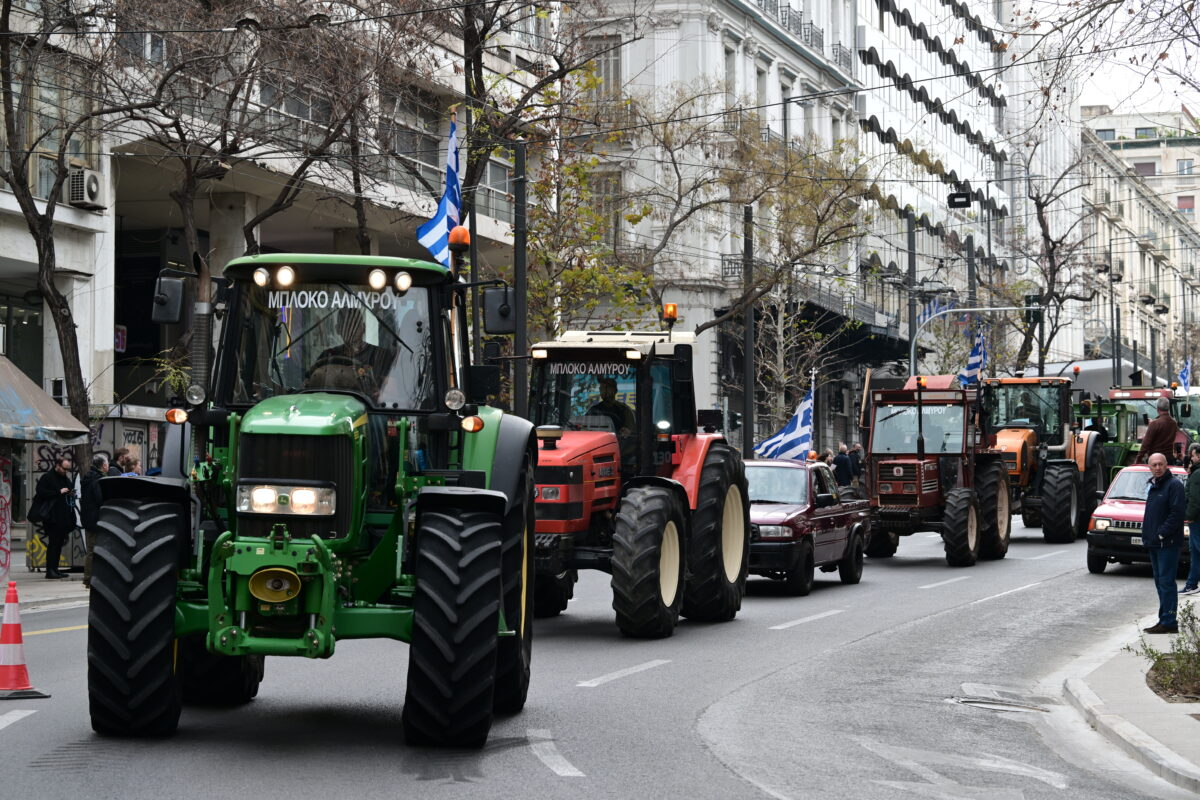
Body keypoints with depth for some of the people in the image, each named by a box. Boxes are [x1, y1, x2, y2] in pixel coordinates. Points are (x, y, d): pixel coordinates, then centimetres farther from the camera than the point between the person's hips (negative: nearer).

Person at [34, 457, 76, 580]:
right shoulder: (47, 477, -1)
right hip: (52, 518, -8)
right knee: (53, 543, -10)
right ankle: (50, 570, -10)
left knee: (59, 543, 8)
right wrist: (59, 492, -16)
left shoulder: (67, 480, 22)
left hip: (64, 518, 8)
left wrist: (71, 494, 7)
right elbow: (40, 492, -13)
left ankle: (55, 569, 12)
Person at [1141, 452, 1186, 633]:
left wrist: (1162, 533, -19)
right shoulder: (1153, 486, 18)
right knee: (1160, 582, 12)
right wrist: (1147, 537, 15)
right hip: (1154, 544, 9)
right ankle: (1164, 620, 17)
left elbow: (1178, 513, -19)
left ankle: (1168, 622, -9)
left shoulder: (1174, 485, -11)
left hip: (1168, 543, -9)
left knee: (1166, 582, -10)